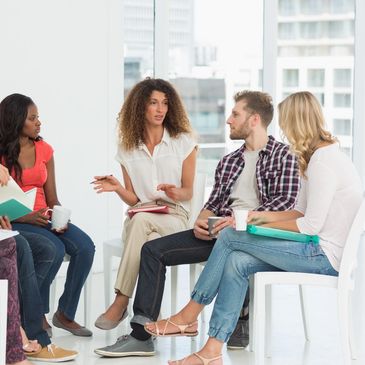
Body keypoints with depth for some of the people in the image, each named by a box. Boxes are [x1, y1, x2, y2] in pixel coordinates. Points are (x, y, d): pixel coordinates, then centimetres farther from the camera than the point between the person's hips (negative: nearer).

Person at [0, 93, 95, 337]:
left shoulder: (44, 150, 12)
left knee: (85, 246, -20)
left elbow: (52, 198, 11)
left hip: (43, 218, 5)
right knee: (55, 249, -31)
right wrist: (26, 217, -23)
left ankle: (65, 314, -8)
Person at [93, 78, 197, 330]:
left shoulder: (184, 142, 5)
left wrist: (176, 193, -18)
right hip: (139, 218, 2)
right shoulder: (128, 149, 10)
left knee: (142, 220, -38)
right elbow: (133, 199, 11)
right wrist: (117, 188, -11)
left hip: (175, 217, -2)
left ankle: (121, 302, -37)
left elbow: (188, 192, 6)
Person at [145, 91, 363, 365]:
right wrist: (266, 216, 8)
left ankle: (189, 316, 2)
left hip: (325, 256, -9)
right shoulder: (322, 155, 16)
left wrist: (265, 226, -8)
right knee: (236, 262, -6)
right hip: (321, 252, 9)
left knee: (230, 237, -10)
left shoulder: (324, 162, -17)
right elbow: (303, 211, 19)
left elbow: (311, 225, -20)